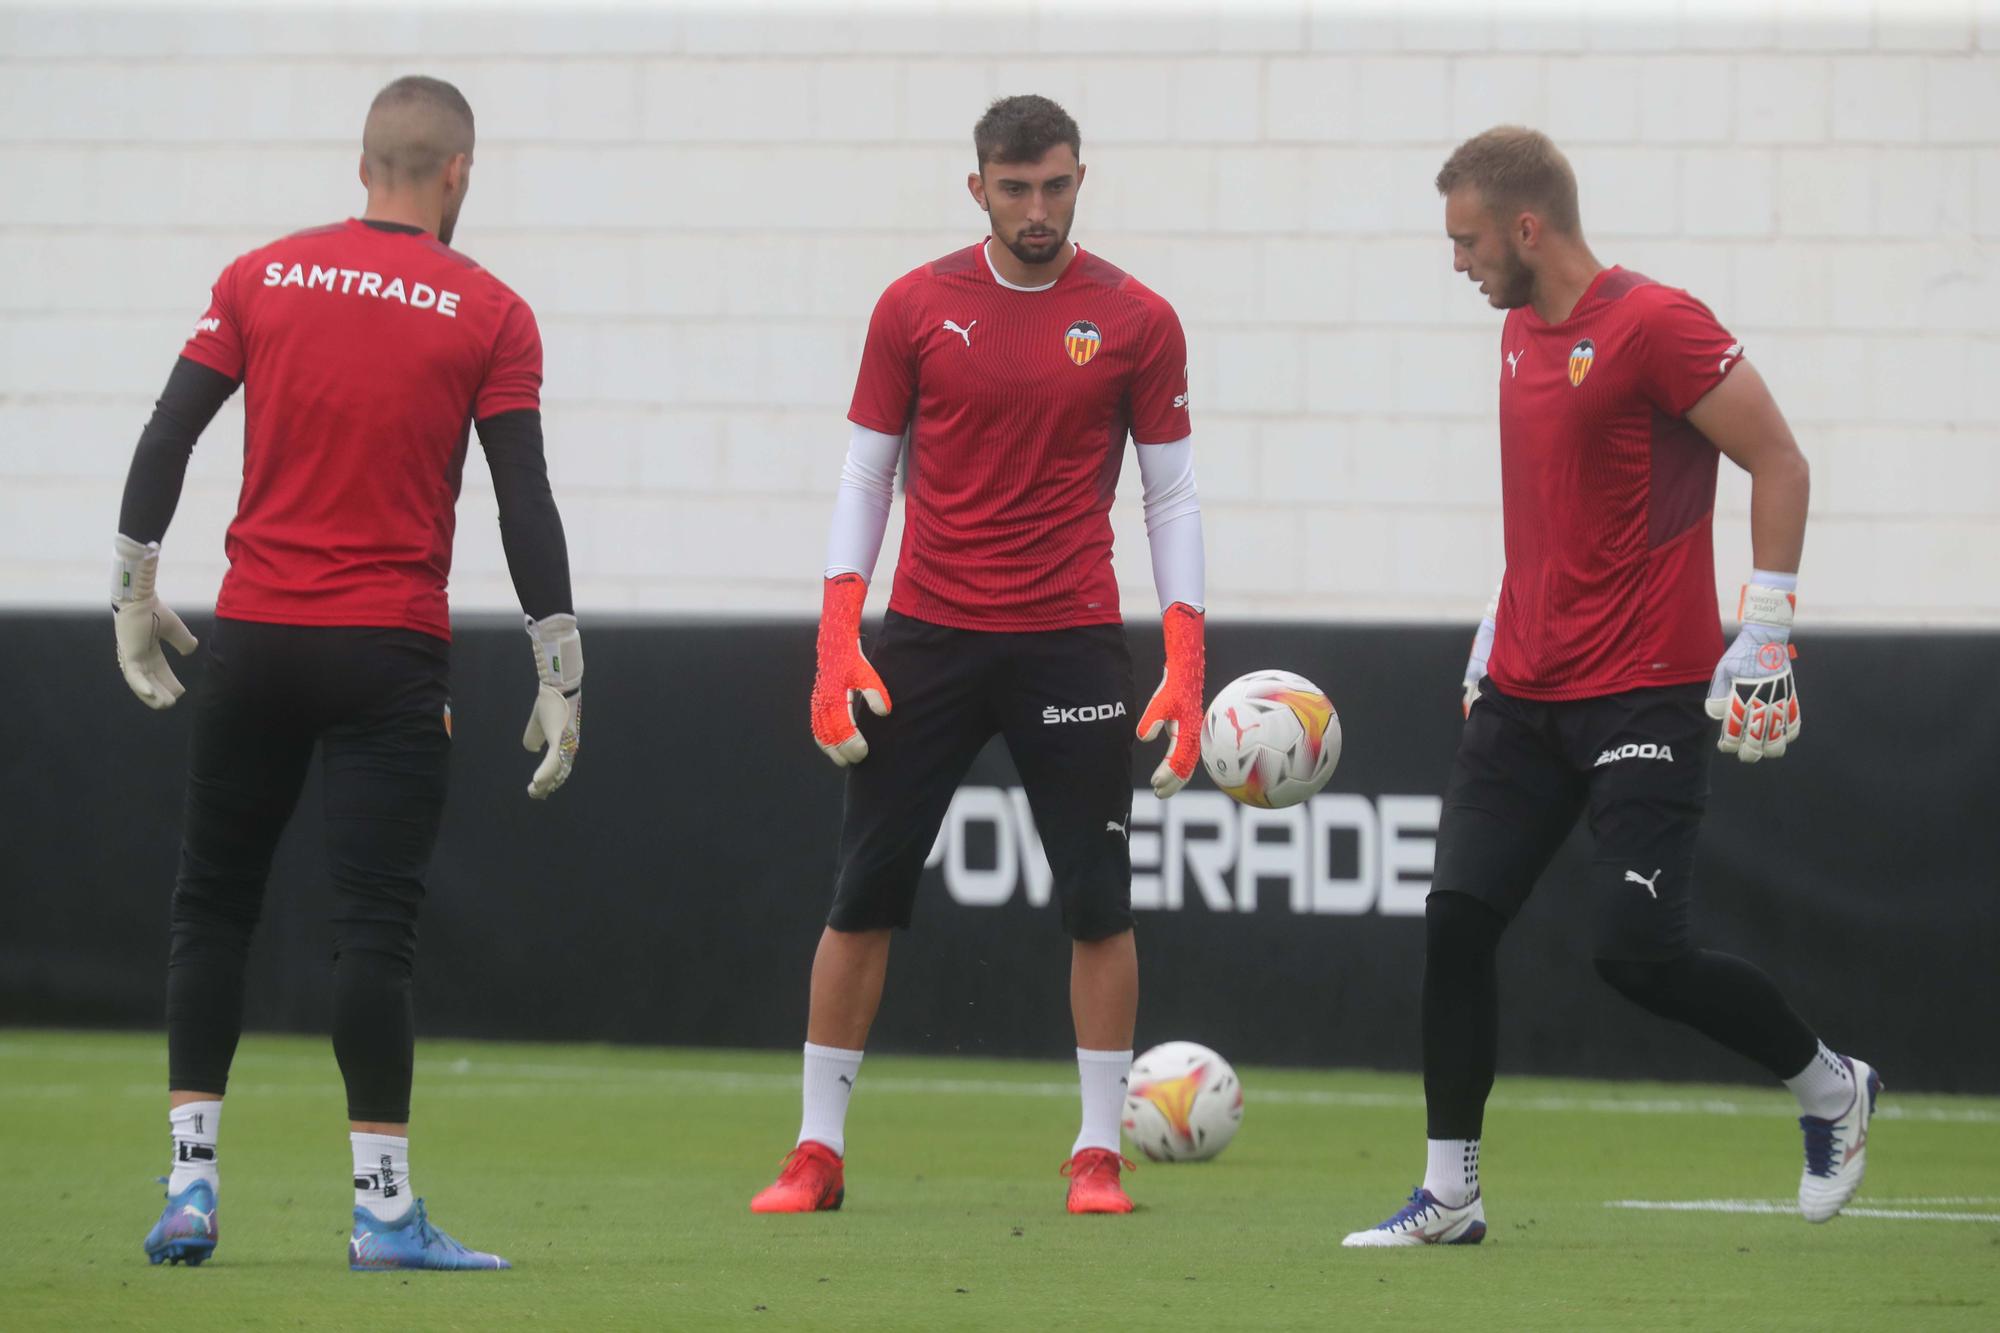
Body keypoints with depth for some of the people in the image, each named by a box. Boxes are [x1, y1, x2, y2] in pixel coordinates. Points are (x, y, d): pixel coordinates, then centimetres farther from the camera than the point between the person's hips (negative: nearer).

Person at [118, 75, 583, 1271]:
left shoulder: (262, 278, 4)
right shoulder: (489, 314, -3)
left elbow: (166, 439, 2)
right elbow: (525, 502, -5)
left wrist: (136, 591, 11)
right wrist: (561, 672, -1)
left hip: (255, 635, 2)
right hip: (392, 654, -2)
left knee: (213, 906, 12)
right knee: (376, 924, -3)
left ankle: (191, 1182, 7)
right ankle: (385, 1207, -4)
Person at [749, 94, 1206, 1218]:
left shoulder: (1137, 321, 0)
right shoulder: (917, 307, 2)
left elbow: (1173, 498, 3)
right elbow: (868, 477, 7)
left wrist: (1187, 671, -5)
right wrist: (837, 646, -3)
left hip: (1072, 640, -1)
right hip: (929, 637, 1)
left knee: (1100, 901, -2)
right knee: (864, 893, 0)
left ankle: (1099, 1155, 8)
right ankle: (818, 1154, 7)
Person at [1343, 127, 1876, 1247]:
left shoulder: (1654, 325, -14)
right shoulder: (1522, 330, 12)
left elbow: (1779, 462, -12)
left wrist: (1763, 632, -15)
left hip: (1646, 694, -8)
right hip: (1524, 691, 8)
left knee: (1642, 953, -12)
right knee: (1457, 920, -3)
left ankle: (1835, 1088, 13)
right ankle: (1450, 1195, 5)